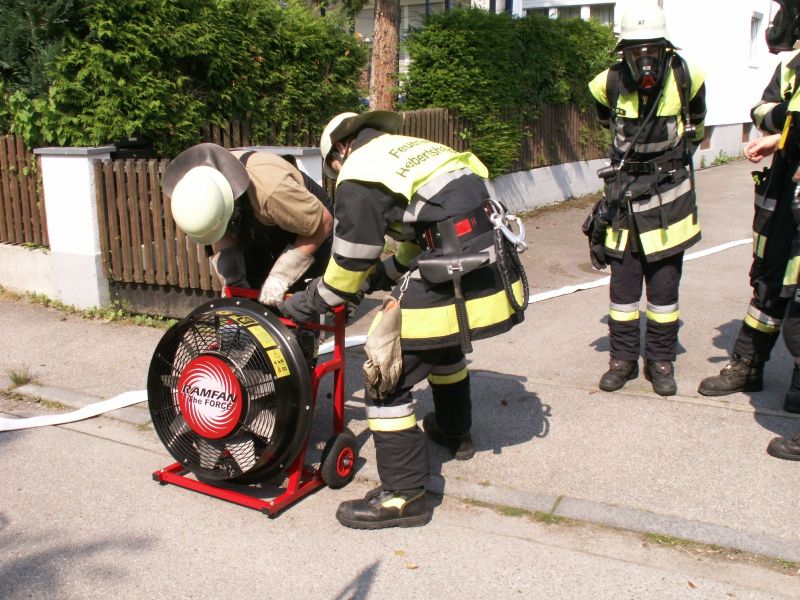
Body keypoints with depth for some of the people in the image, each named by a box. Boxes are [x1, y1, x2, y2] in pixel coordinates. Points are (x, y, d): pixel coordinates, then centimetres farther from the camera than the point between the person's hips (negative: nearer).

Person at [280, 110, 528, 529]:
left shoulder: (359, 175, -3)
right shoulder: (418, 149, 21)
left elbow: (349, 265, 0)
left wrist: (307, 303, 15)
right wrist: (377, 277, 32)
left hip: (452, 289, -9)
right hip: (499, 276, 9)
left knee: (386, 376, 2)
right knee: (444, 343, 33)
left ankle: (403, 496, 7)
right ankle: (454, 431, 53)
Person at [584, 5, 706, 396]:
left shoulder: (685, 78, -8)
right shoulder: (609, 83, -7)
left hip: (669, 195, -1)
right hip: (625, 196, 1)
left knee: (664, 286, 4)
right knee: (623, 284, 5)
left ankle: (661, 361, 16)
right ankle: (623, 358, 17)